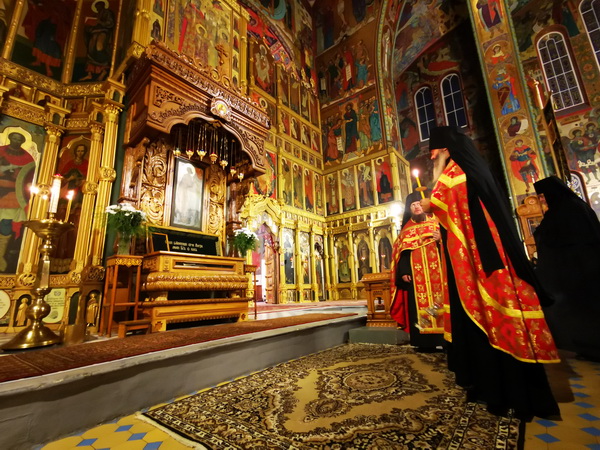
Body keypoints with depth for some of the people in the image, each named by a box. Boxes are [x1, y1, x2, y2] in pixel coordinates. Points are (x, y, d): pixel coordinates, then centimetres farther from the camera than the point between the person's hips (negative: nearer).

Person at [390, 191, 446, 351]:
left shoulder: (435, 222, 11)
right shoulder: (406, 229, 13)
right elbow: (403, 252, 6)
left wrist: (440, 239, -15)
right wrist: (404, 272, -5)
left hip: (436, 270, -1)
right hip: (416, 273, 1)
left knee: (441, 299, -5)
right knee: (420, 304, -1)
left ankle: (446, 339, 3)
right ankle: (426, 342, 5)